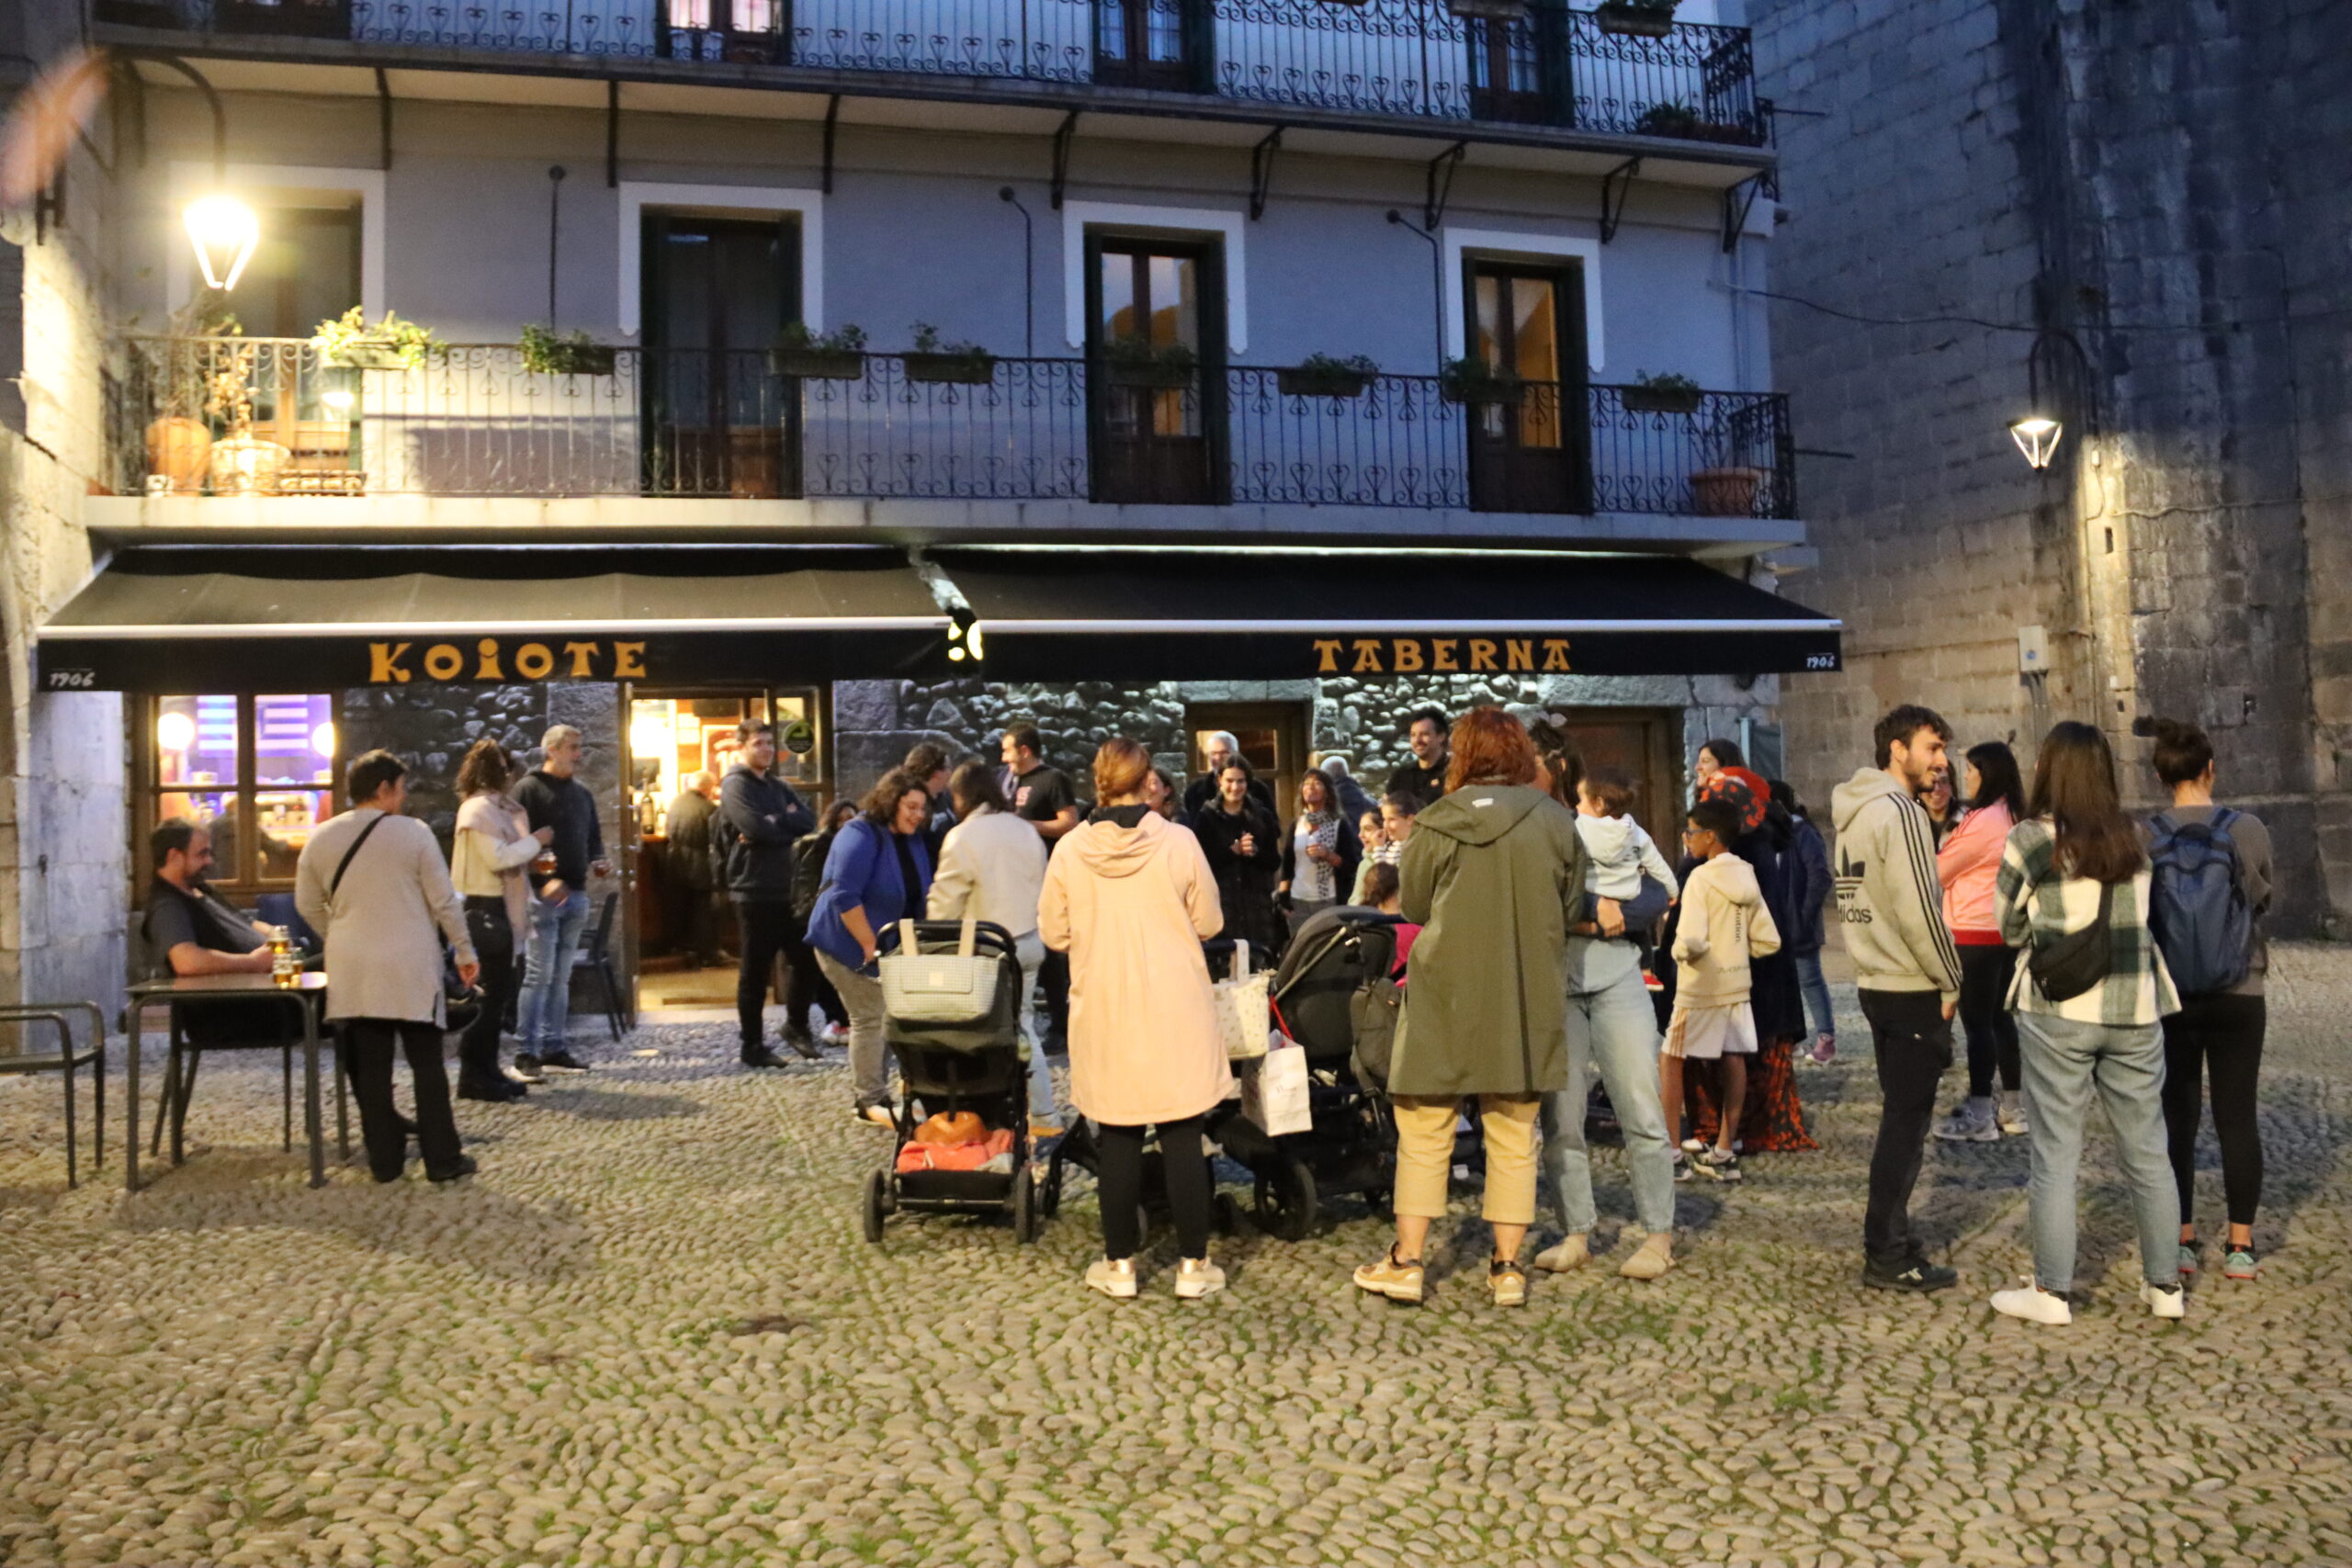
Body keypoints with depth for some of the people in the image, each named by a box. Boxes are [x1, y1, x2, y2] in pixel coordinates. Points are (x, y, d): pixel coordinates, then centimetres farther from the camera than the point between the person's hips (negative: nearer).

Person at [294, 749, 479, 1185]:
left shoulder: (321, 838, 3)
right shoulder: (413, 832, -8)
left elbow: (308, 904, 11)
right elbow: (444, 900, -5)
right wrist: (465, 952, 5)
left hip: (352, 969, 3)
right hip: (410, 966, -3)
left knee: (370, 1065, 8)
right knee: (427, 1063, 5)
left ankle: (384, 1159, 12)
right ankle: (442, 1158, 7)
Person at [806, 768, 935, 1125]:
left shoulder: (912, 839, 5)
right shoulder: (861, 836, -20)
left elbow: (918, 895, 15)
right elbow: (845, 897, -27)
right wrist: (870, 945, -24)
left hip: (894, 946, 8)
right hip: (849, 945, -8)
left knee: (886, 1016, 11)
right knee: (870, 1018, -6)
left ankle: (873, 1096, 21)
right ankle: (872, 1102, 4)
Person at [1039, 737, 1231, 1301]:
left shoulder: (1070, 849, -6)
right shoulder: (1178, 842, -9)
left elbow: (1054, 934, 2)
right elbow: (1209, 923, -1)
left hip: (1105, 1012, 1)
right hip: (1175, 1013, -1)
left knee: (1118, 1138, 9)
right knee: (1183, 1137, 6)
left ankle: (1119, 1264, 17)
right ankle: (1193, 1264, 12)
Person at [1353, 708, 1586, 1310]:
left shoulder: (1443, 821, -8)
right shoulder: (1558, 823, -1)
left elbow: (1413, 906, 2)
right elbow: (1570, 909, 8)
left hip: (1448, 997, -2)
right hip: (1529, 1003, 2)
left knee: (1425, 1134, 8)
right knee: (1513, 1139, 10)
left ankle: (1406, 1262, 10)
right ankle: (1507, 1268, 14)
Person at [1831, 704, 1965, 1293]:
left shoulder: (1856, 813, 14)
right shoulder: (1900, 811, -15)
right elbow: (1918, 909, -20)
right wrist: (1950, 981, -9)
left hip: (1877, 981, 10)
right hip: (1913, 990, -10)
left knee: (1900, 1115, 16)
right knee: (1907, 1121, -4)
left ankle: (1889, 1242, 22)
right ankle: (1889, 1258, 2)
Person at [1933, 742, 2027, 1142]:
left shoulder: (1983, 820, -17)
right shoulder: (2011, 817, 12)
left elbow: (1938, 872, -9)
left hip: (1977, 933, -9)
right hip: (2003, 930, 9)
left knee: (1977, 1022, -4)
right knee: (2000, 1017, 14)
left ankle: (1979, 1117, -1)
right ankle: (2012, 1106, 21)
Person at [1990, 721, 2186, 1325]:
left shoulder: (2030, 839, -6)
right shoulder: (2133, 837, 5)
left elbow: (2010, 928, 1)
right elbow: (2142, 913, 7)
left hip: (2057, 1012, -3)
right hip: (2134, 1008, 4)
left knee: (2055, 1153, 3)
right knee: (2148, 1152, 13)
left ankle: (2051, 1292, 8)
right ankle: (2166, 1286, 22)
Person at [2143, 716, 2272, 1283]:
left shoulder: (2143, 838, -9)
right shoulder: (2249, 830, -10)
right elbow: (2263, 900, 4)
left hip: (2167, 997, 1)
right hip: (2238, 997, 0)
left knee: (2176, 1117, 10)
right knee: (2237, 1117, 8)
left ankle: (2181, 1242, 15)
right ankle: (2240, 1247, 12)